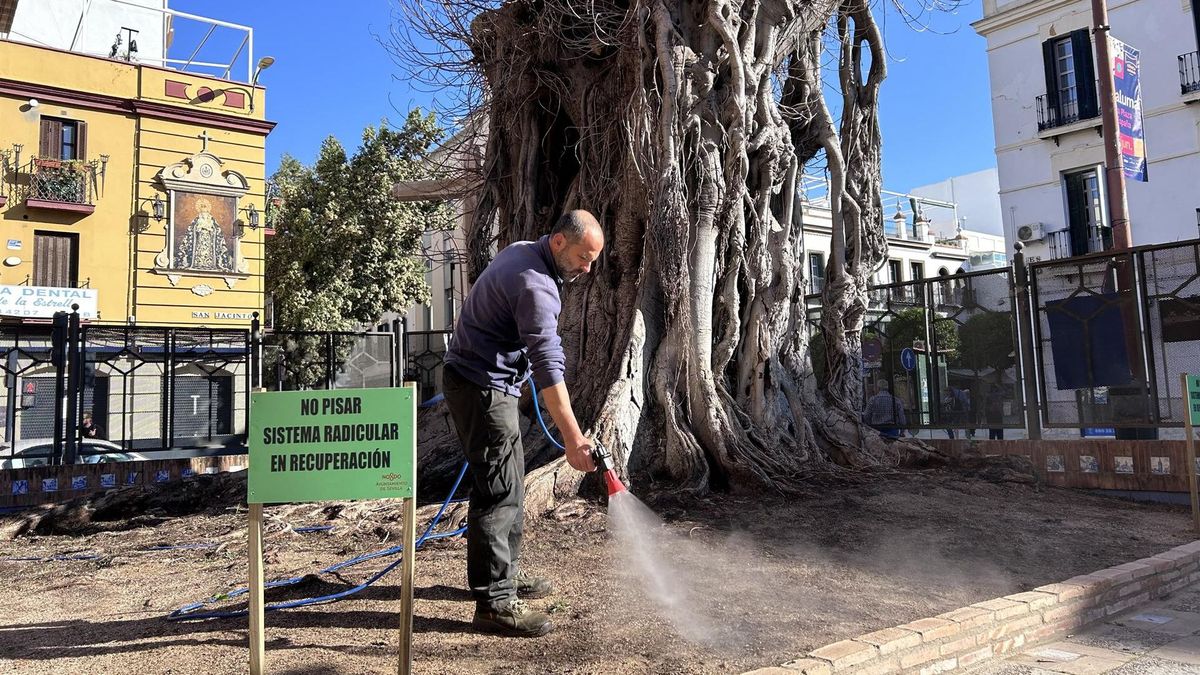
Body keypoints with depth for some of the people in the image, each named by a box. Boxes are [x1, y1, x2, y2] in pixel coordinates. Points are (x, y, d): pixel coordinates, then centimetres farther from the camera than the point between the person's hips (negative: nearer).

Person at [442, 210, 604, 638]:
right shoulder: (535, 285, -23)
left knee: (508, 483, 17)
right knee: (499, 490, -10)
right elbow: (548, 366, -30)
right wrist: (573, 438, -32)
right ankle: (494, 602, -5)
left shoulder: (523, 252, 8)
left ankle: (505, 572, 29)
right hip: (481, 386, -11)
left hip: (489, 383, 11)